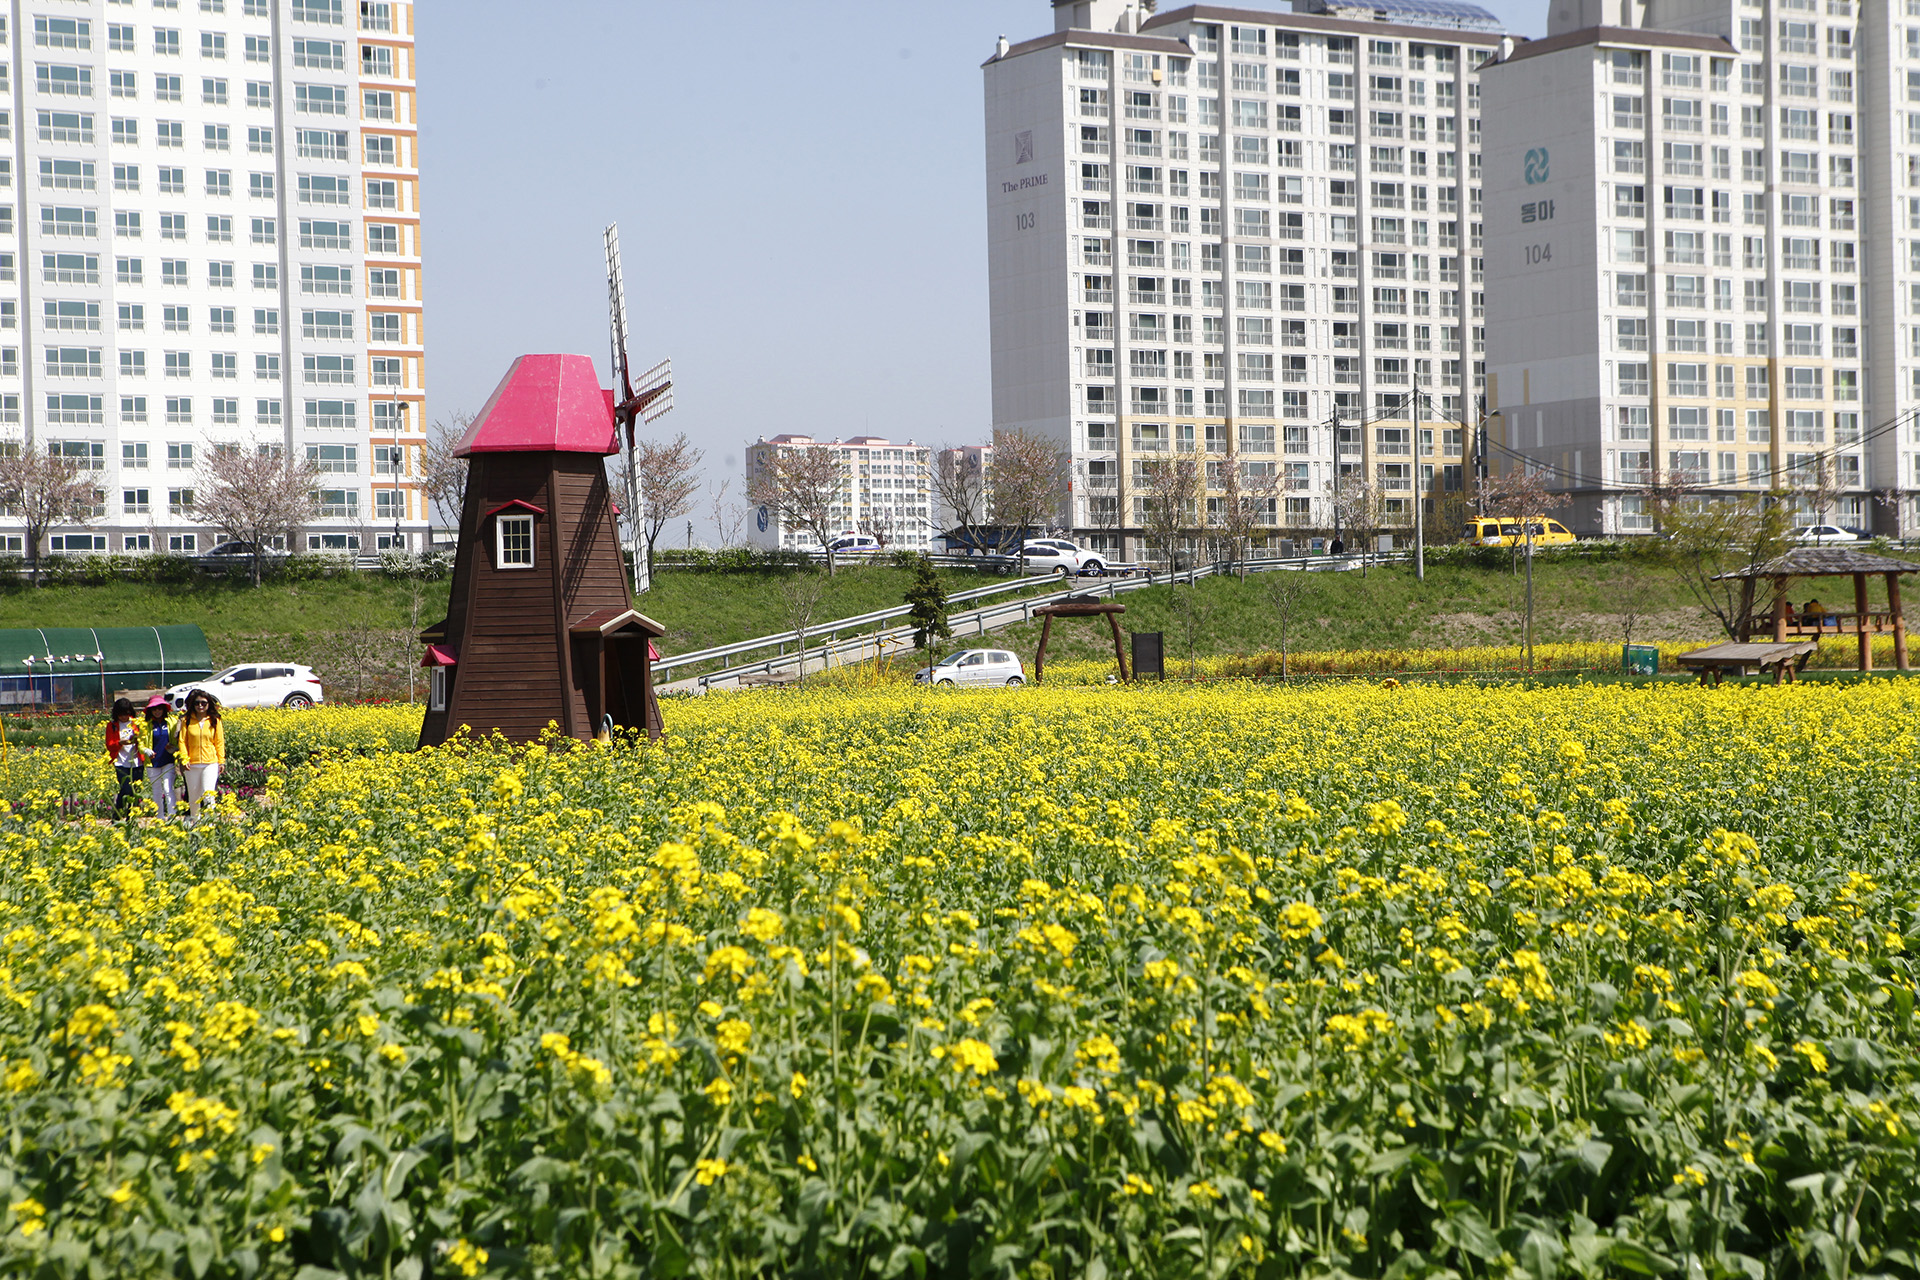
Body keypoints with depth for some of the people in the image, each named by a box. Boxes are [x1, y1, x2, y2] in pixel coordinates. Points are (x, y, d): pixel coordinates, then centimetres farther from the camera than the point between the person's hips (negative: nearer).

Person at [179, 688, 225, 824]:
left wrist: (221, 761, 3)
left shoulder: (214, 721, 4)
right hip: (192, 764, 2)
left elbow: (219, 742, 7)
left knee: (208, 793, -14)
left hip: (211, 763, -2)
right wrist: (184, 758, -9)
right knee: (193, 794, 9)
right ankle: (194, 819, 26)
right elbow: (182, 741, 3)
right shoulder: (188, 721, 4)